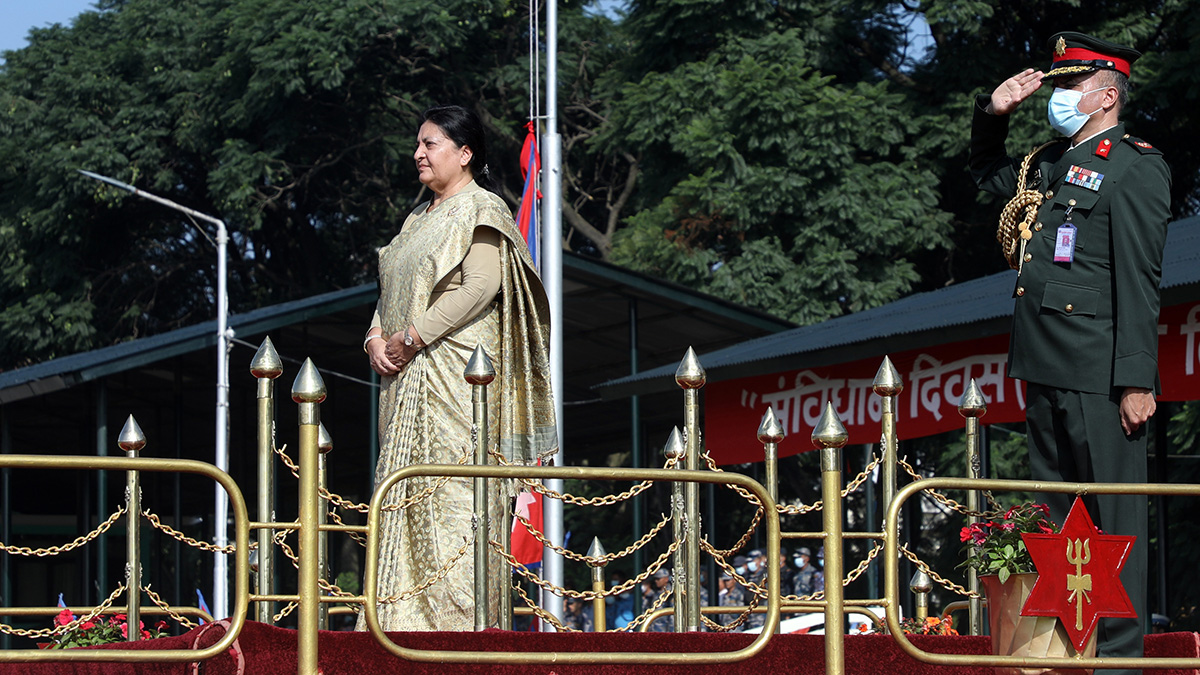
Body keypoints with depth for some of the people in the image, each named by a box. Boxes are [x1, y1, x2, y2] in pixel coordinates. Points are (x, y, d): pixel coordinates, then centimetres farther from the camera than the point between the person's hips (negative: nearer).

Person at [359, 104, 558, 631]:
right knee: (406, 493, 3)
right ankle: (408, 615, 1)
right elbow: (392, 292, 23)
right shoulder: (419, 218, 23)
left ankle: (461, 614, -15)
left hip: (456, 369, -9)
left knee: (452, 490, -13)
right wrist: (376, 338, 2)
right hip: (407, 378, 9)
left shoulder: (480, 208, -3)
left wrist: (412, 336, -17)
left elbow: (481, 286, -16)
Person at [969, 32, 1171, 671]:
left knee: (1112, 519, -5)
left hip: (1098, 377, -8)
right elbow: (987, 174, 39)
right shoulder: (1047, 164, 17)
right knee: (1054, 517, 11)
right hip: (1044, 372, 8)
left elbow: (1138, 282, -12)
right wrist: (992, 114, 19)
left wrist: (1137, 379, -17)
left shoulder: (1134, 168, -6)